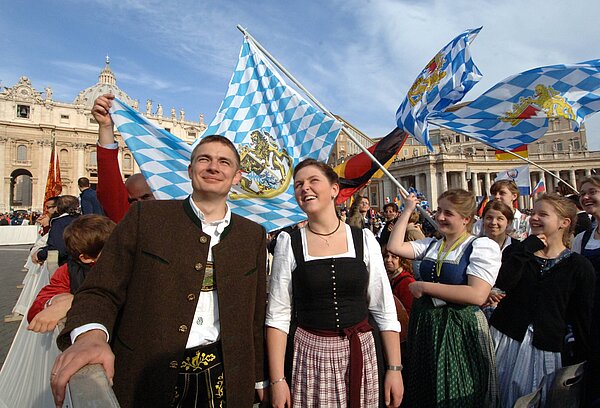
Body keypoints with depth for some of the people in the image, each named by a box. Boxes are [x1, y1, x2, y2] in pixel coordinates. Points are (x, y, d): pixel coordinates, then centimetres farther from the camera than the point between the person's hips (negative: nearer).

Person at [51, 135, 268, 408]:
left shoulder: (254, 236, 2)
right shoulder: (145, 216, -5)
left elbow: (256, 316, 6)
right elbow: (101, 291, -6)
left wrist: (260, 380, 10)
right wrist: (91, 334, -26)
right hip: (144, 382, -1)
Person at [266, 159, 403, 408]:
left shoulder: (364, 240, -4)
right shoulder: (289, 244, -7)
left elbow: (384, 310, 0)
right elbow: (278, 315, -5)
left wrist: (395, 368, -1)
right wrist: (277, 379, -8)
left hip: (361, 353, 2)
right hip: (310, 356, -1)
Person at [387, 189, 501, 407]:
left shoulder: (483, 246, -10)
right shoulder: (431, 244, 8)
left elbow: (477, 295, -22)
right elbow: (394, 246, -4)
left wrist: (424, 287, -18)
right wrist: (407, 211, 0)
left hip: (460, 328, -5)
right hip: (424, 324, 6)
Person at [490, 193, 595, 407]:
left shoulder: (579, 267, 0)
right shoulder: (516, 251, 4)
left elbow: (582, 317, 4)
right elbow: (501, 284, -15)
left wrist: (582, 359, 5)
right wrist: (528, 248, -13)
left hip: (546, 350, -1)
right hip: (505, 339, 1)